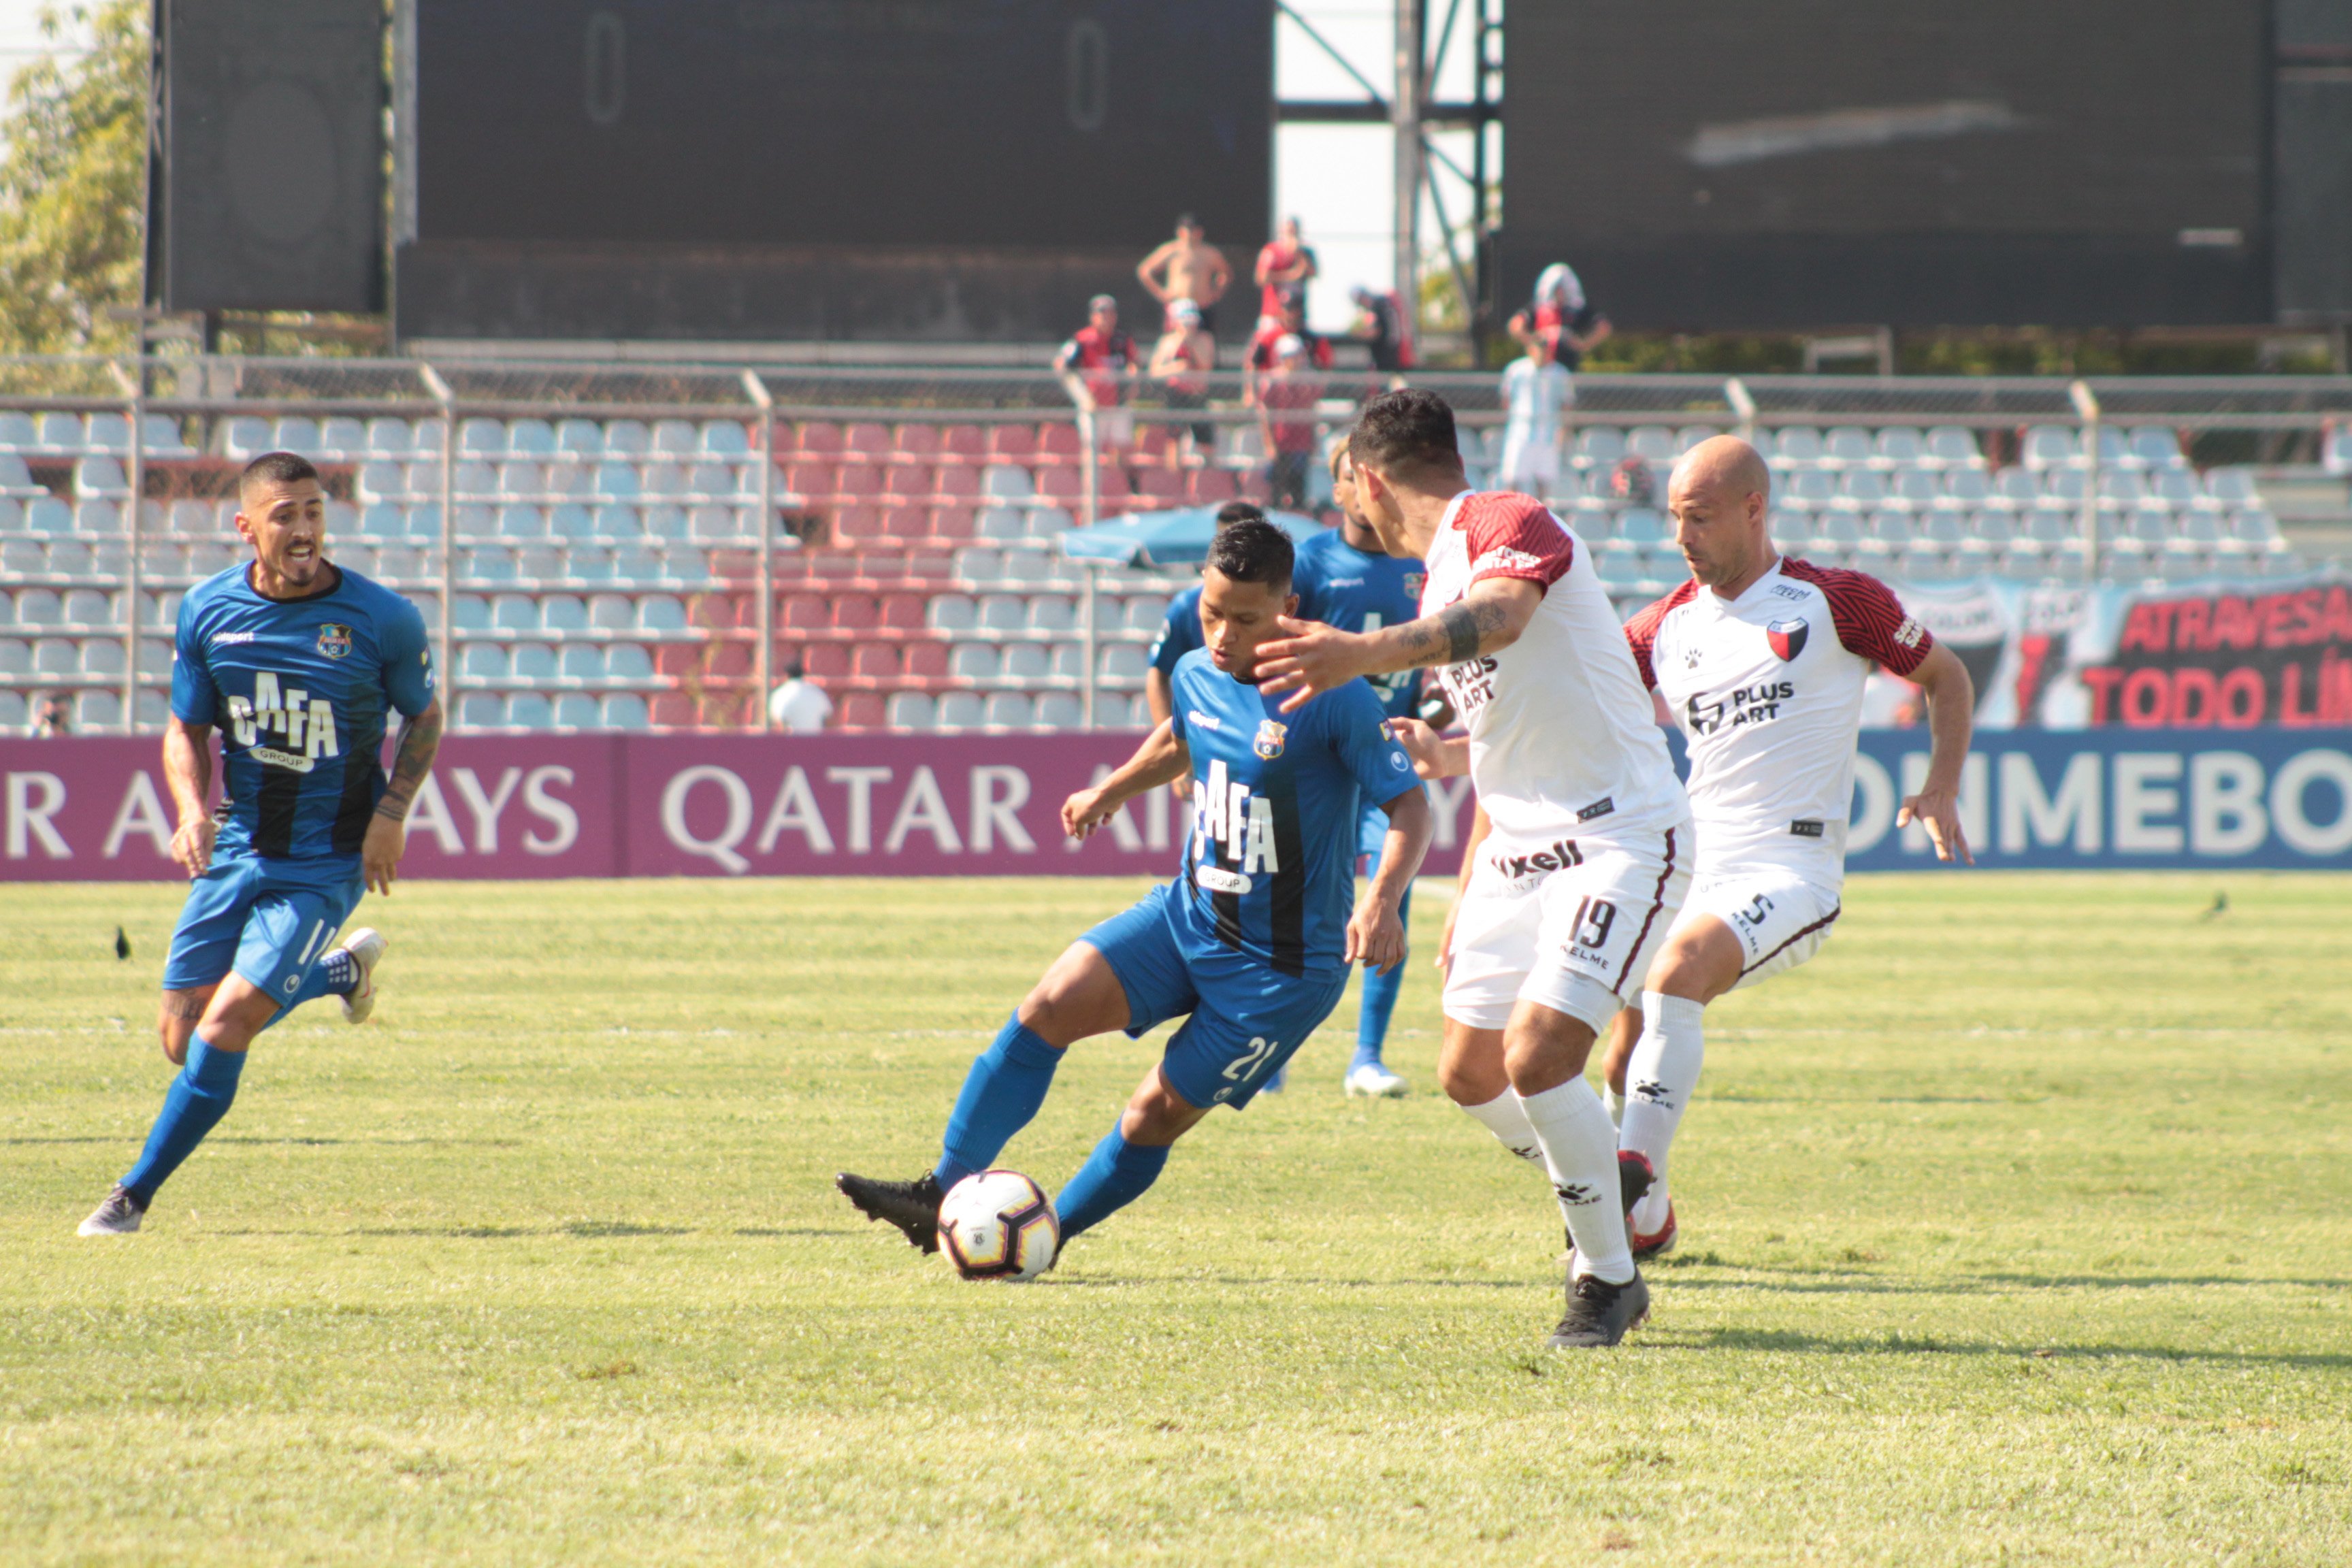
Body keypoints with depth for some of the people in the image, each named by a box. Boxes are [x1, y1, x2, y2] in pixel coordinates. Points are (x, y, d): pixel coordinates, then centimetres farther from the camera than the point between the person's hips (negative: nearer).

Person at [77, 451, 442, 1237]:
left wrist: (392, 813, -9)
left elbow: (424, 717, 6)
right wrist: (192, 811, -10)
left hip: (329, 862, -4)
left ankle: (136, 1194, 1)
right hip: (236, 849, 4)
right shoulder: (207, 611, -3)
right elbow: (185, 730, 9)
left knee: (224, 1028, -16)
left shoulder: (383, 619, -11)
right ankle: (341, 970, 32)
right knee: (182, 1040, 4)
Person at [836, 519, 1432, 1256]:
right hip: (1188, 913, 6)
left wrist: (1382, 899, -34)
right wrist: (1112, 791, 33)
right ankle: (946, 1195, -12)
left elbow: (1409, 805, -19)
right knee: (1051, 1005, -14)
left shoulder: (1331, 699, -20)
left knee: (1159, 1113, -1)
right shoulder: (1196, 675, 2)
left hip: (1283, 969, -6)